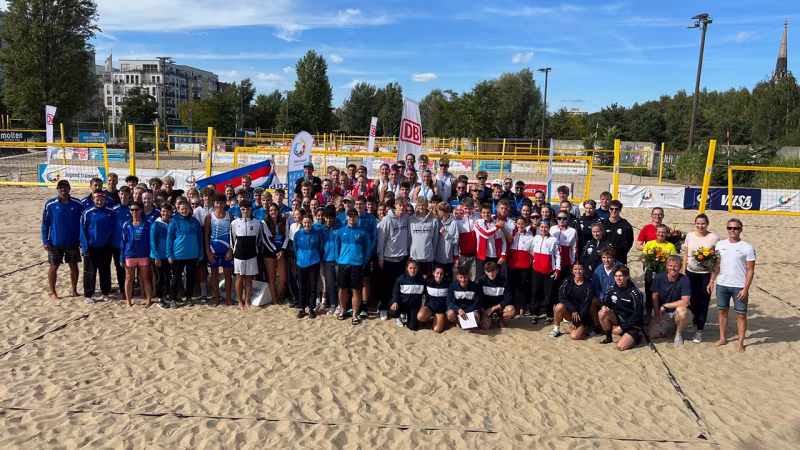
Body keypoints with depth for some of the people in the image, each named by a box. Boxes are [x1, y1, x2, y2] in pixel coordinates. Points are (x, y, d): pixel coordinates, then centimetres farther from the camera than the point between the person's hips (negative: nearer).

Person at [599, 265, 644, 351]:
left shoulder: (635, 292, -18)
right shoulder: (612, 290, -3)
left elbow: (638, 315, -16)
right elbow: (605, 303, 8)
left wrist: (622, 327, -17)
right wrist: (604, 307, -19)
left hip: (632, 325, -5)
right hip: (618, 319, 5)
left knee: (621, 346, -24)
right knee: (603, 312, -23)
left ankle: (636, 336, 8)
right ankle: (608, 338, -4)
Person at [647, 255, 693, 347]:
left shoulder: (684, 279, -16)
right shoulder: (659, 278, -6)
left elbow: (685, 302, -22)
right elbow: (655, 297, 3)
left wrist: (665, 306, -15)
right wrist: (657, 315, 0)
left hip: (677, 314, -3)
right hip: (663, 315, 3)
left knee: (681, 310, -38)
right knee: (651, 334, -15)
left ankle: (679, 333, -5)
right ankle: (671, 328, 18)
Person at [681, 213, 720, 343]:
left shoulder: (714, 238, -7)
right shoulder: (690, 236, 2)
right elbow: (686, 255, 7)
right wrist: (683, 272, 4)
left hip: (706, 274, -3)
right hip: (690, 273, 3)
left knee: (703, 303, 1)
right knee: (692, 300, 7)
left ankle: (699, 330, 9)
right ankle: (695, 322, 30)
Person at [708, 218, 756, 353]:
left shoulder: (747, 247, -7)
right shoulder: (720, 245, 4)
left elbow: (750, 270, -7)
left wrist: (745, 289, -12)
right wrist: (711, 281, 4)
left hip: (739, 287, -3)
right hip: (722, 285, 3)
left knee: (741, 314, 3)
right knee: (722, 311, 13)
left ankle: (741, 342, 15)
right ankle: (722, 338, 26)